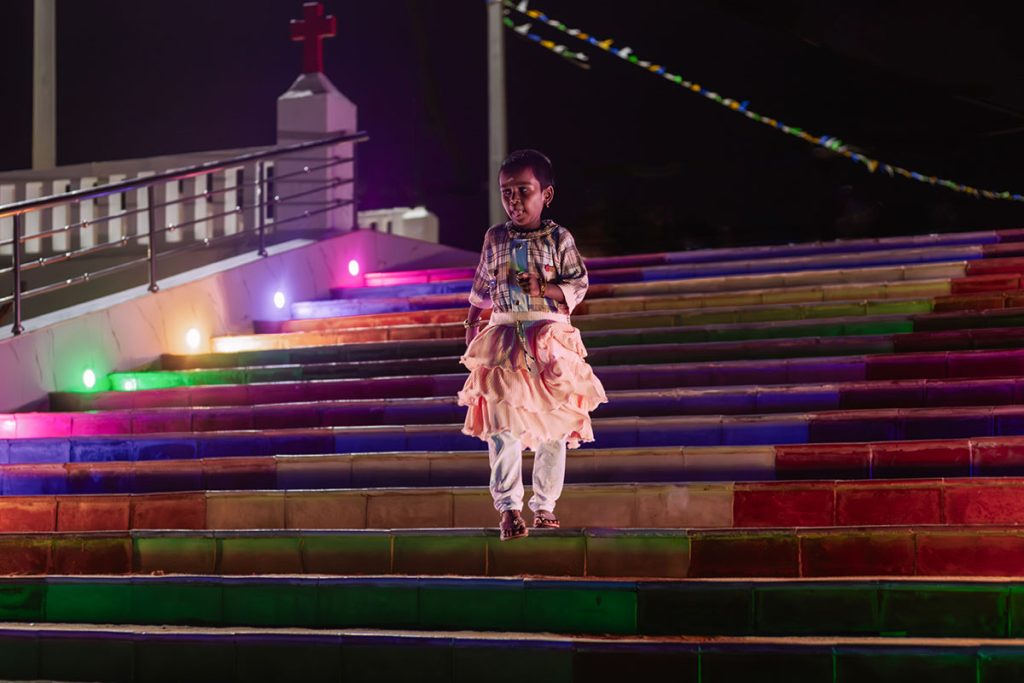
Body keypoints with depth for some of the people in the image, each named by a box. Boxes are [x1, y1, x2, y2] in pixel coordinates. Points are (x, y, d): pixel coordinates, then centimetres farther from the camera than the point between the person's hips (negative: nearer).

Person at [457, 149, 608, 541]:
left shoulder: (559, 239, 2)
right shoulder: (495, 239, 8)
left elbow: (578, 286, 0)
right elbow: (482, 288, 20)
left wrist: (543, 289, -15)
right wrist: (472, 323, 20)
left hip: (550, 339, -1)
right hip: (504, 338, 1)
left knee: (553, 426, 3)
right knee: (502, 424, -12)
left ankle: (545, 505, 15)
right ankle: (508, 507, -14)